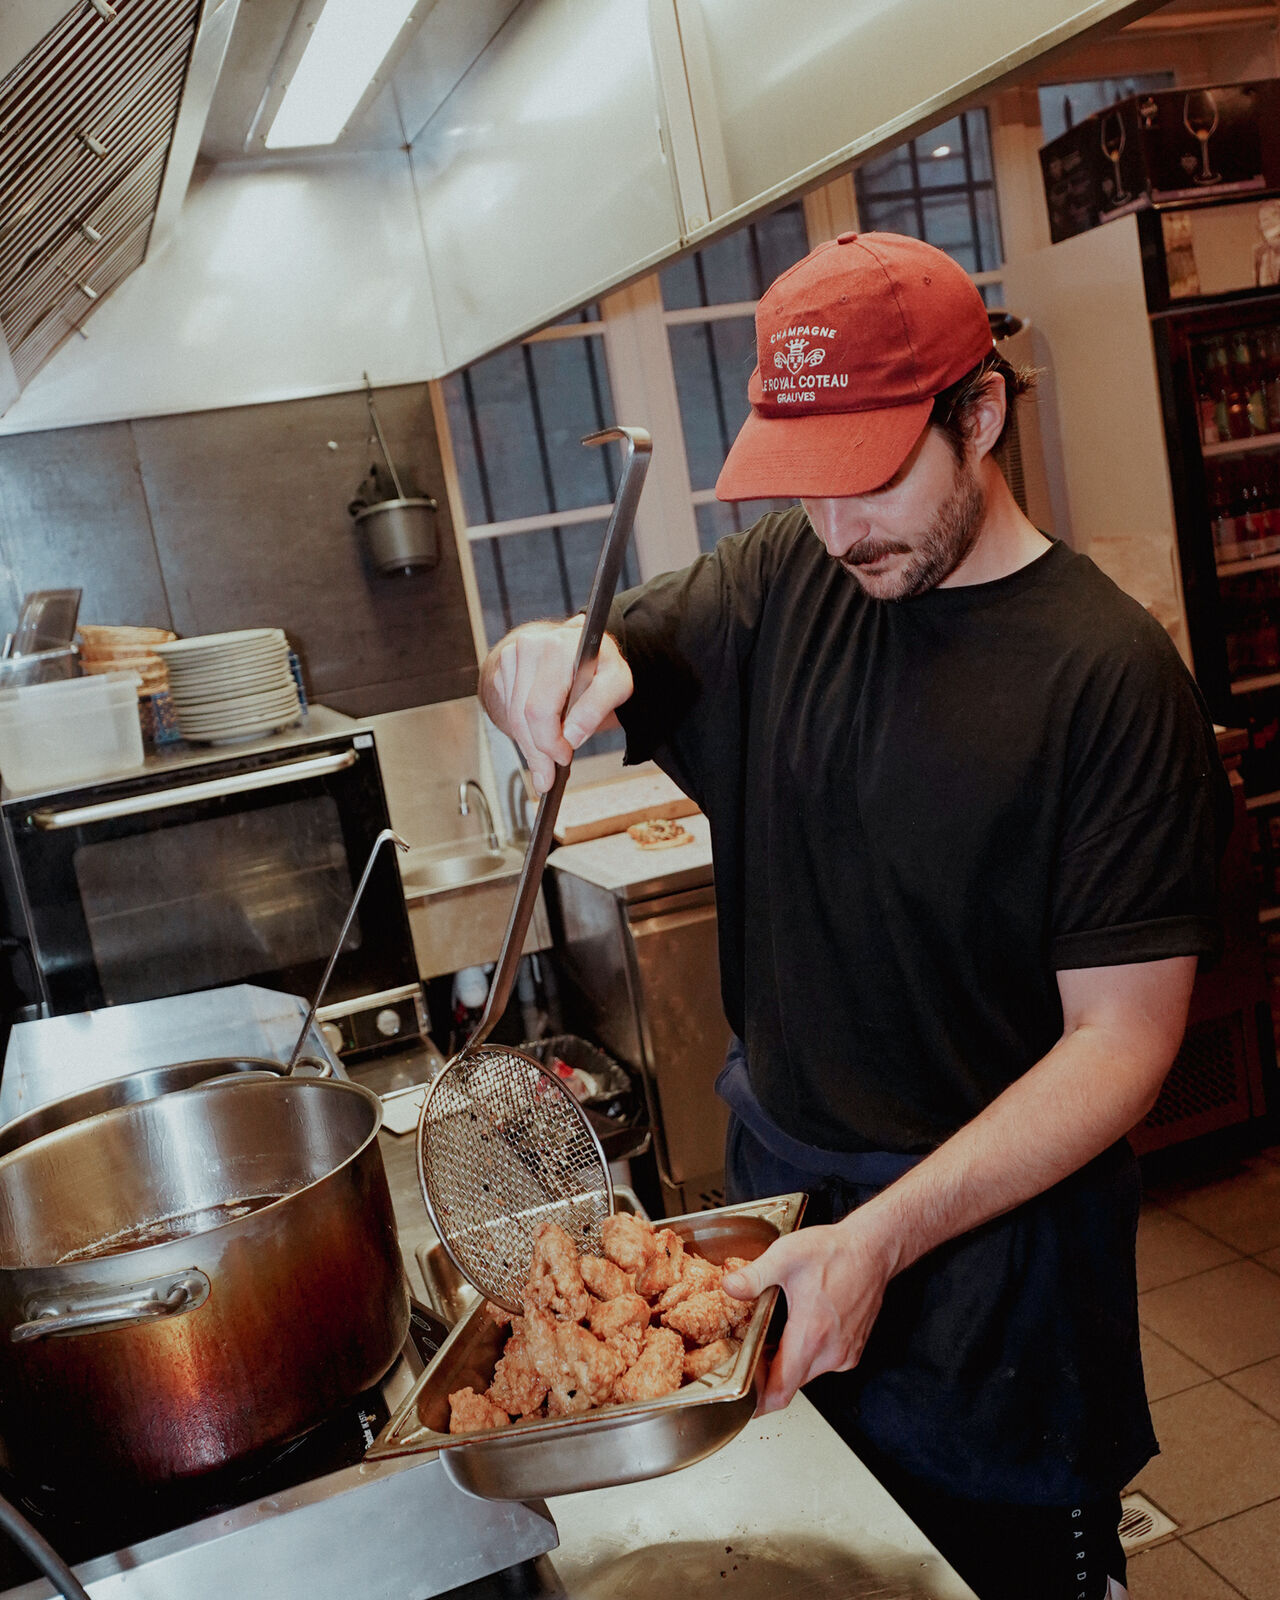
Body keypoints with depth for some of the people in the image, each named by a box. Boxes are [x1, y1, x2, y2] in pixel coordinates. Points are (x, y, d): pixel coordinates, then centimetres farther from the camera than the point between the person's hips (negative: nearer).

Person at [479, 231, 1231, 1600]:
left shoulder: (1107, 672, -20)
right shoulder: (781, 581, -4)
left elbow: (1122, 1036, -20)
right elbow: (532, 682, 2)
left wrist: (882, 1236, -29)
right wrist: (549, 660, -23)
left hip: (989, 1218, -4)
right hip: (774, 1178, 5)